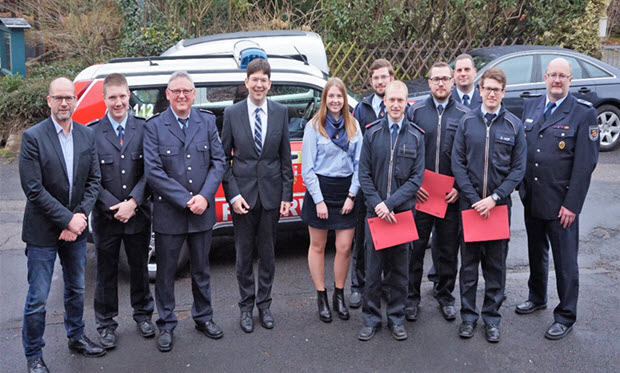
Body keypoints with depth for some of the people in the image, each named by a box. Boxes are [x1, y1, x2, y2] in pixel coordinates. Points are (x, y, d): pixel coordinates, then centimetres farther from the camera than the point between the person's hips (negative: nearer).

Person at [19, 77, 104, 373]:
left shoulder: (87, 135, 2)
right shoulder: (33, 137, -12)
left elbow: (93, 180, 2)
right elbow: (33, 189, -16)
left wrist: (80, 217, -10)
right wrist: (68, 219, -18)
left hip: (75, 227, 5)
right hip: (43, 231, -5)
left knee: (76, 290, 20)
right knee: (37, 299, 3)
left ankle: (76, 337, 39)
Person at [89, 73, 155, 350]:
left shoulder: (143, 129, -1)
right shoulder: (91, 132, -6)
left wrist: (133, 203, -15)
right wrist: (113, 207, -15)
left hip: (138, 215, 1)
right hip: (105, 218, -1)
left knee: (139, 267, 17)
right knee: (106, 272, 12)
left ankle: (143, 314, 36)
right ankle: (106, 324, 27)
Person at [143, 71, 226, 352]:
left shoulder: (208, 122, 3)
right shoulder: (154, 126, -6)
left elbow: (218, 162, 0)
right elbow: (153, 171, -12)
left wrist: (204, 196, -14)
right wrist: (185, 200, -17)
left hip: (202, 212, 3)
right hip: (168, 213, -2)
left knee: (201, 269, 17)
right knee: (165, 272, 10)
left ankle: (203, 317, 35)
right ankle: (166, 325, 26)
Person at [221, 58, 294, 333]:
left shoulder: (281, 112, 2)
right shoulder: (232, 113, -2)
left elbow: (285, 157, 4)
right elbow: (225, 158, 0)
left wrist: (287, 195, -1)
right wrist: (233, 195, -9)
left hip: (271, 193, 1)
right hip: (243, 193, -1)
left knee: (267, 252, 12)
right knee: (244, 254, 10)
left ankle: (264, 304, 27)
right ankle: (246, 307, 25)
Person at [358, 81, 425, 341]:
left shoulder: (416, 136, 2)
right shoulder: (372, 132, 2)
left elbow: (416, 177, -3)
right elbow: (364, 173, 1)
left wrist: (391, 202, -13)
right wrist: (377, 203, -12)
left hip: (402, 211, 0)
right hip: (375, 211, 0)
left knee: (399, 268, 9)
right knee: (373, 267, 5)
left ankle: (396, 318, 23)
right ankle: (371, 318, 19)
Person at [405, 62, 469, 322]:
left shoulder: (465, 115, 4)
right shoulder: (415, 111, 4)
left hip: (451, 195, 1)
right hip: (419, 193, 0)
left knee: (448, 249, 10)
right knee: (415, 247, 4)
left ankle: (445, 296, 26)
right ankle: (412, 298, 18)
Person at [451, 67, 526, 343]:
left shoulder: (514, 125, 0)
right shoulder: (467, 122, 1)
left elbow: (518, 168, -1)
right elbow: (458, 163, -1)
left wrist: (494, 198, -12)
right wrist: (474, 198, -9)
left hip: (499, 204, 0)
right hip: (470, 203, 0)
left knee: (496, 263, 8)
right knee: (469, 261, 7)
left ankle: (492, 317, 21)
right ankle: (468, 315, 20)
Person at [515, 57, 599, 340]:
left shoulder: (584, 113, -9)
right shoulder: (531, 107, 7)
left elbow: (586, 163, -12)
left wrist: (572, 205, -15)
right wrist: (522, 188, 5)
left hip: (561, 204, -5)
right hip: (532, 199, 5)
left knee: (565, 261, 4)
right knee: (536, 252, 20)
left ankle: (566, 316, 19)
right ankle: (537, 297, 40)